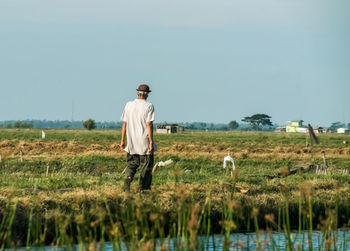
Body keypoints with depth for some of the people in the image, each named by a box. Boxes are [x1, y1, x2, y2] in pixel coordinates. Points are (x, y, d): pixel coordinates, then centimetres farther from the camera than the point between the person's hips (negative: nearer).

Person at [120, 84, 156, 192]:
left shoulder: (129, 105, 5)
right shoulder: (148, 106, -7)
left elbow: (124, 124, 6)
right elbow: (149, 125, -13)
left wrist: (122, 140, 11)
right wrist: (151, 142, -12)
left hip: (131, 142, 4)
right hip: (144, 142, -3)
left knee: (131, 163, 11)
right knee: (146, 166, 7)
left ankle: (128, 177, -17)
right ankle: (143, 189, 8)